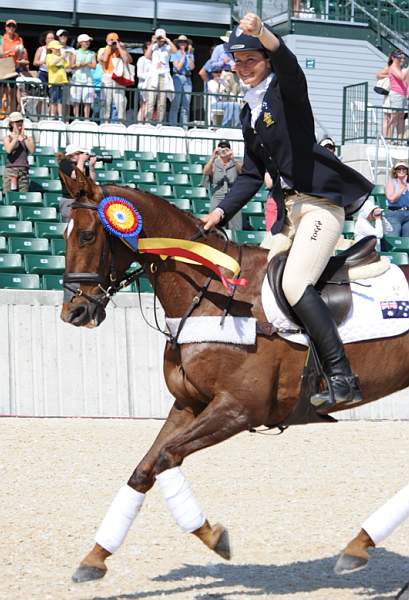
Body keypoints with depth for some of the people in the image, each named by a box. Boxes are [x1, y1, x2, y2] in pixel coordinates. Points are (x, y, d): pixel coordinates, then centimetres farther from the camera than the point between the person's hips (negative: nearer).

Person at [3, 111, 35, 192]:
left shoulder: (28, 138, 12)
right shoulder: (8, 138, 6)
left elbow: (32, 150, -6)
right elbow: (8, 150, -14)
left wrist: (23, 137, -9)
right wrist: (16, 137, -13)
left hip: (23, 170, 2)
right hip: (10, 170, -2)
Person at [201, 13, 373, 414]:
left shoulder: (287, 89, -4)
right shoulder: (250, 113, 18)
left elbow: (287, 62, -29)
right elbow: (252, 175, 19)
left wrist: (262, 33, -50)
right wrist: (221, 212, 5)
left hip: (320, 200, -10)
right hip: (287, 208, 10)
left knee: (295, 283, -23)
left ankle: (342, 379, -24)